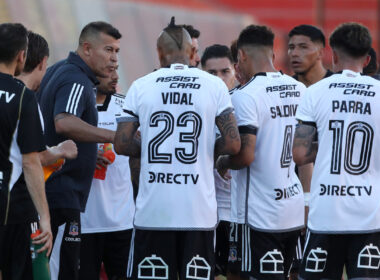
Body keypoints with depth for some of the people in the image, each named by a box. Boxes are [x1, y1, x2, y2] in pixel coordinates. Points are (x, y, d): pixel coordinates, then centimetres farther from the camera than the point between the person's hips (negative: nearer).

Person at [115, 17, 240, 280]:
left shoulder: (140, 87, 3)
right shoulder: (214, 86, 1)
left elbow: (122, 144, 1)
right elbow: (233, 144, -4)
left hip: (152, 211, 0)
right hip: (198, 212, 0)